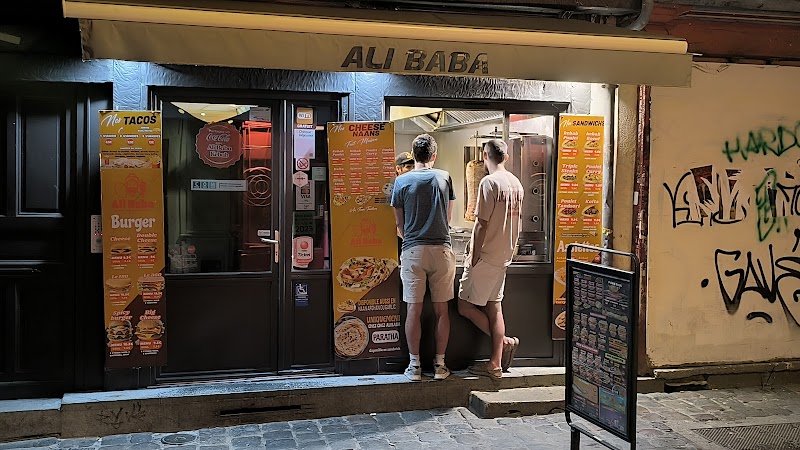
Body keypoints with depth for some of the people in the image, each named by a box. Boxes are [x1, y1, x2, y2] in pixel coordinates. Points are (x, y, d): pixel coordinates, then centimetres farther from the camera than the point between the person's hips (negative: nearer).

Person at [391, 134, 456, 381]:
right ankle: (439, 364, 11)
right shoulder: (444, 177, 4)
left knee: (413, 310, 3)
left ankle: (415, 365, 8)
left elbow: (400, 224, 7)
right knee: (441, 310, 7)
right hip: (441, 248, 1)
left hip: (413, 250, -1)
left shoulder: (402, 181, 1)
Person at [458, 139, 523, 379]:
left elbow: (482, 224, -18)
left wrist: (474, 257, -12)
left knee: (465, 306, 1)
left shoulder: (490, 182, -16)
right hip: (504, 256, 8)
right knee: (493, 307, 11)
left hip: (486, 257, -8)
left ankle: (505, 342, 3)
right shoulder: (516, 184, 9)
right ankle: (496, 363, 13)